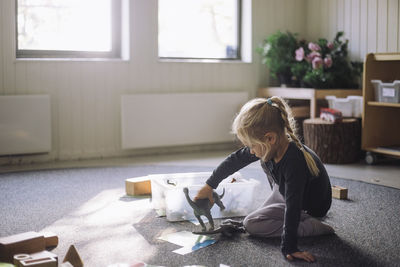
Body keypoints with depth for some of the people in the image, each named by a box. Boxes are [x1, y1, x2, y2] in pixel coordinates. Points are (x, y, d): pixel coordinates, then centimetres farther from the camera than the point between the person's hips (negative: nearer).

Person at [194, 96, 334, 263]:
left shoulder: (294, 162, -39)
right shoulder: (272, 146, -15)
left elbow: (292, 207, -38)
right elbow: (235, 160, -2)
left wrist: (288, 248, -36)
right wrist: (209, 185, 5)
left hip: (311, 209, -8)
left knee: (251, 225, -13)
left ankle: (312, 227, -13)